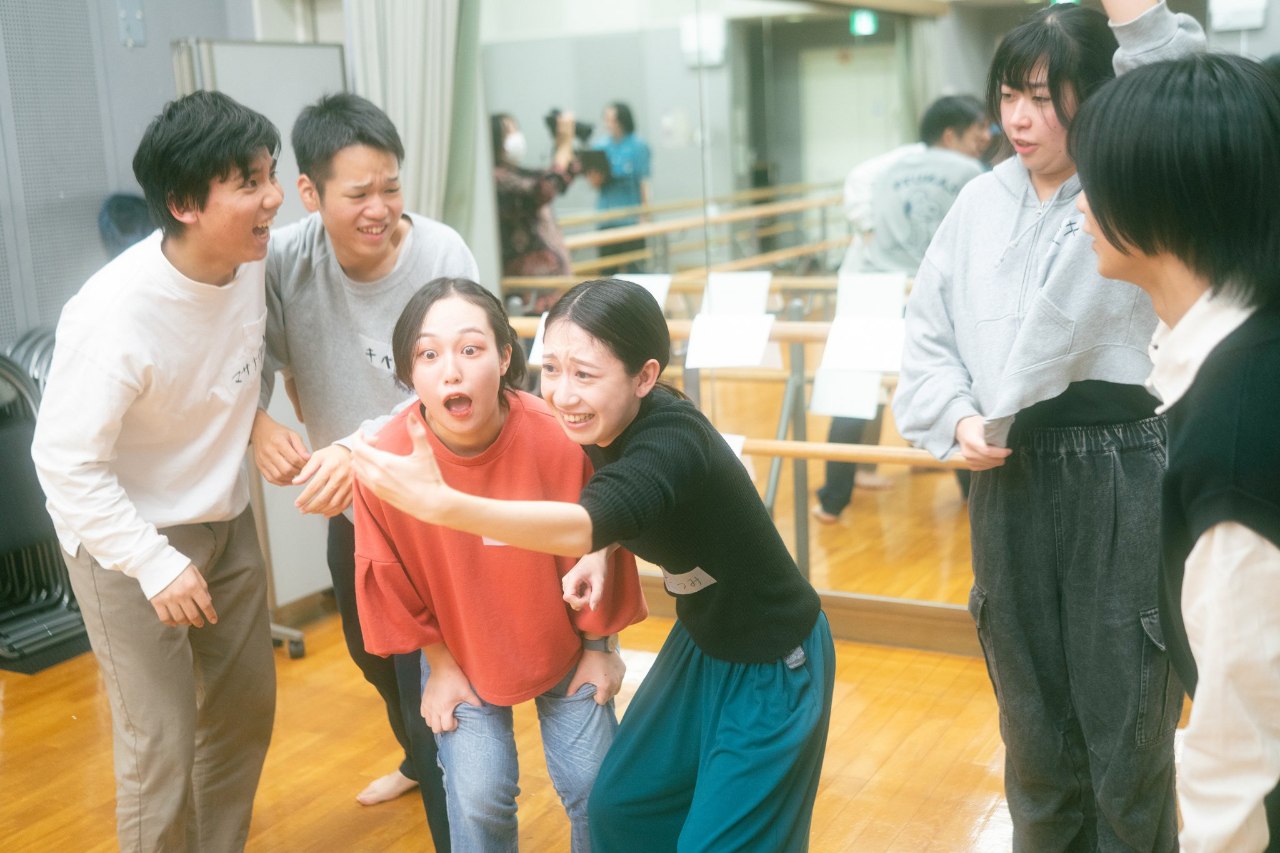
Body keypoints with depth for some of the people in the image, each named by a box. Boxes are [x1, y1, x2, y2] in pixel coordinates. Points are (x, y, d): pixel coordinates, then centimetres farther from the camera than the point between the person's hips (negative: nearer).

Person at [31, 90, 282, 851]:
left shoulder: (251, 260, -10)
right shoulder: (117, 314, -30)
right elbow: (66, 461, -24)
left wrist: (257, 421, -2)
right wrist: (156, 566, -24)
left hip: (226, 520, 7)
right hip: (129, 539, -7)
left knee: (248, 707, 17)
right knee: (160, 744, -2)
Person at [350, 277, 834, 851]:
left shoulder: (674, 440, -32)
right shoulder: (607, 425, -9)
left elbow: (582, 527, -49)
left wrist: (440, 503, -59)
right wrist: (600, 559, -11)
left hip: (773, 668, -8)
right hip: (703, 642, 8)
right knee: (620, 807, 13)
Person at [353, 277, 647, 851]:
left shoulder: (559, 438, -29)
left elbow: (594, 549, -12)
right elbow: (396, 582, -9)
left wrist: (599, 647, 0)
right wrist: (440, 666, 1)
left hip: (563, 647, 0)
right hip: (461, 655, 0)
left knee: (595, 788, 4)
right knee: (479, 799, -2)